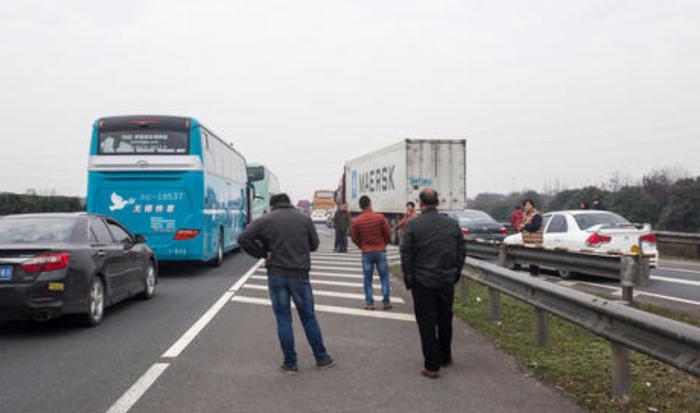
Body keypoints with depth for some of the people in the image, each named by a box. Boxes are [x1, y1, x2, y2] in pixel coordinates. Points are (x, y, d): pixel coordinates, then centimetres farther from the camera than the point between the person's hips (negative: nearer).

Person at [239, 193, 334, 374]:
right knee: (308, 317, 12)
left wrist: (263, 253, -2)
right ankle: (322, 358, 21)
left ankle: (290, 363, 12)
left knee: (283, 319, 8)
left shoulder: (265, 220, -2)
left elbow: (243, 239, -11)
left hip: (276, 275, -1)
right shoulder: (304, 219, 3)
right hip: (300, 274, 1)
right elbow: (314, 244, 8)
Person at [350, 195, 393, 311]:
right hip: (380, 251, -1)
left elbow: (354, 238, 2)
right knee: (384, 277, 10)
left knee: (367, 279, 9)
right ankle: (386, 302, 10)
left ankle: (369, 303, 9)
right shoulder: (380, 218, -10)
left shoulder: (356, 221, -7)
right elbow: (388, 234, -4)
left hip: (366, 253, 1)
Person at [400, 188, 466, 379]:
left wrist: (409, 281, 0)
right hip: (447, 282, 4)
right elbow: (462, 251, 7)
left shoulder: (413, 225, -11)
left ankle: (432, 366, 6)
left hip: (423, 283, -4)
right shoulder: (452, 224, 3)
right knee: (445, 321, 19)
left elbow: (406, 255, -10)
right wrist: (455, 275, 15)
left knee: (427, 324, 3)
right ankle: (445, 358, 34)